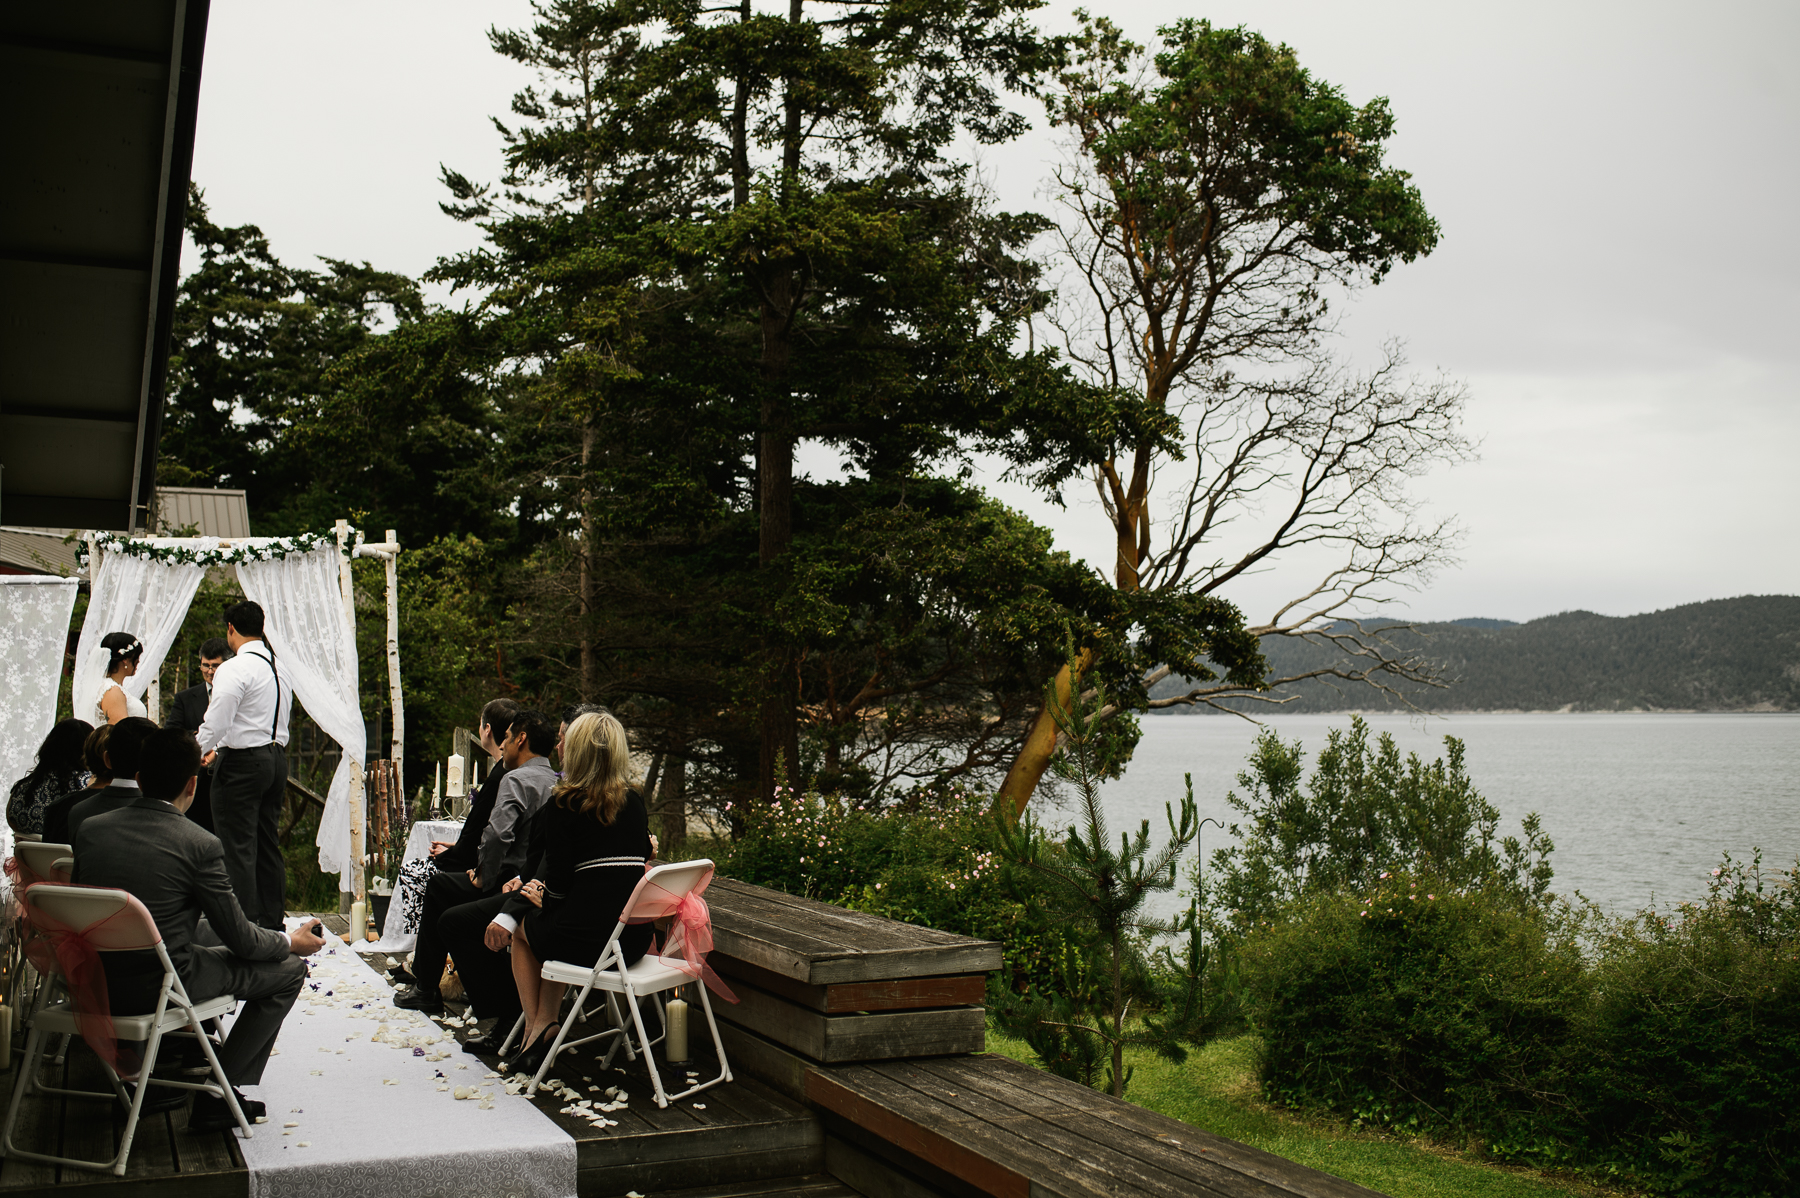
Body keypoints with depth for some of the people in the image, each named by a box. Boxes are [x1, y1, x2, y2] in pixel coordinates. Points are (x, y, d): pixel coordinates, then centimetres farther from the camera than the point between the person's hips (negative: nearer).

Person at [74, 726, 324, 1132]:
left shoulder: (90, 829, 0)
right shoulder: (200, 845, -16)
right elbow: (241, 939, -8)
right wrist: (292, 942, 12)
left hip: (94, 982, 7)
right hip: (158, 988, -7)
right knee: (288, 969, 8)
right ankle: (216, 1097, 7)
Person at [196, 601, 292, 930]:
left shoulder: (234, 669, -14)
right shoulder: (280, 666, 12)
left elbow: (215, 724, -19)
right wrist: (221, 748, 26)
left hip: (243, 764, -8)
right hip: (277, 757, 8)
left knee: (238, 849, -4)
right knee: (268, 846, 14)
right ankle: (272, 920, 19)